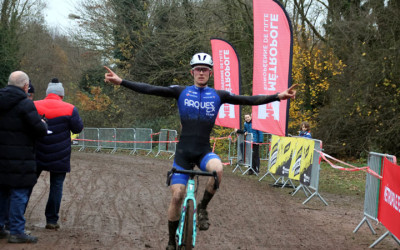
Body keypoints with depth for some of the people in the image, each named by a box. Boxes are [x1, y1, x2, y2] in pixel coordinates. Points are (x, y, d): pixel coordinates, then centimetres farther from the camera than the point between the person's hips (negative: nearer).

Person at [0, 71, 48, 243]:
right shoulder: (25, 104, -14)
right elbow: (40, 129, -15)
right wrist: (43, 124, 6)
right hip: (18, 158, -7)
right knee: (19, 192, -2)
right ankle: (16, 231, 0)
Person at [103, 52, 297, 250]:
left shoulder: (218, 96, 4)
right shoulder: (181, 92, 1)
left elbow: (249, 100, 0)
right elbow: (149, 89, -7)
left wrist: (278, 96, -9)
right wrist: (120, 82, -17)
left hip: (204, 152, 0)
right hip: (183, 152, 0)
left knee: (218, 169, -34)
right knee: (177, 196, -5)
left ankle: (202, 208, -9)